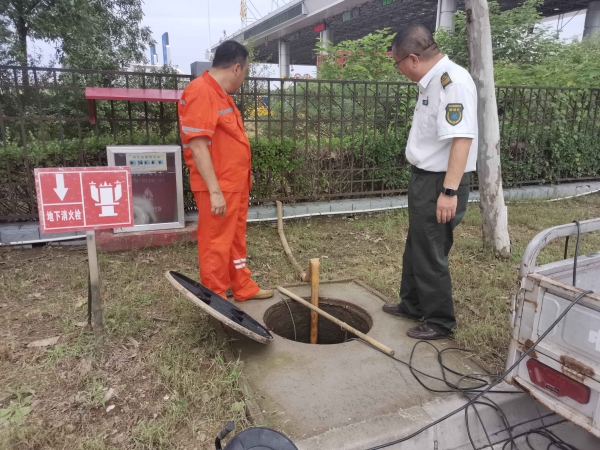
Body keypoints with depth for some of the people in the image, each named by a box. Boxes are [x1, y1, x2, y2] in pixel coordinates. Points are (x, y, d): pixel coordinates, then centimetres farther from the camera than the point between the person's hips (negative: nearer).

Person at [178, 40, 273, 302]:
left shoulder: (220, 93, 14)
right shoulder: (201, 93, -17)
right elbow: (198, 145, -23)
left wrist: (244, 173, 23)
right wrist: (215, 191, -24)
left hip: (235, 183, 10)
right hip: (218, 188, -10)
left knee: (236, 239, 18)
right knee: (216, 244, 1)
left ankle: (243, 288, 32)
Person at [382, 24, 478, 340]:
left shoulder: (454, 81, -20)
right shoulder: (431, 82, 10)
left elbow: (462, 139, -28)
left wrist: (449, 191, -30)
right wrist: (422, 183, 17)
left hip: (440, 183, -10)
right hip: (424, 178, 10)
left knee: (431, 255, 3)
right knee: (415, 248, 21)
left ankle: (440, 322, 21)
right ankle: (412, 305, 39)